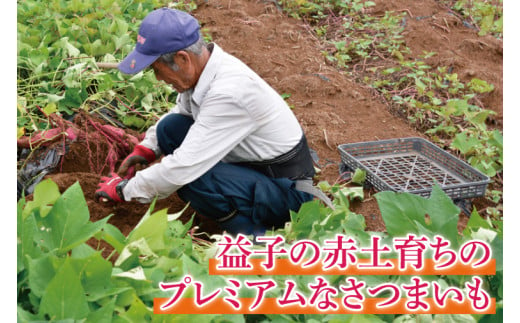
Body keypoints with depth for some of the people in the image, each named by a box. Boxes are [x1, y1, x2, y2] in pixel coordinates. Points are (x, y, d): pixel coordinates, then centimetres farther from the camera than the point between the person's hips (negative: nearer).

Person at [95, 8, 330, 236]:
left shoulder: (228, 93, -32)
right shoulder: (201, 65, -6)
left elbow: (183, 169, -30)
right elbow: (180, 112, 17)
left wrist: (125, 189, -16)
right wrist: (145, 150, 5)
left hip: (285, 189, -9)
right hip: (248, 160, 9)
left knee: (188, 178, -29)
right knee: (170, 127, 0)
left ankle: (256, 235, -7)